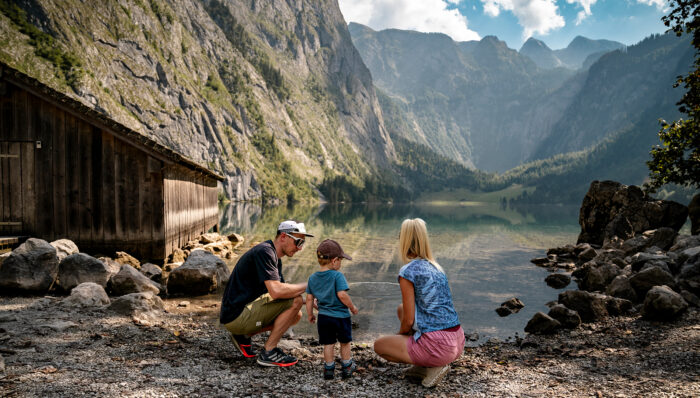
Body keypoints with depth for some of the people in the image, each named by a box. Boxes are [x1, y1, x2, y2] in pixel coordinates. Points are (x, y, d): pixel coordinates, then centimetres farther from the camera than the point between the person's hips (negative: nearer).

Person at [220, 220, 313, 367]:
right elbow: (276, 291, -28)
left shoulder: (275, 257, 16)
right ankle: (268, 353, -8)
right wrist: (307, 286, -15)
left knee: (296, 315, 11)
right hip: (236, 315, -10)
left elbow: (282, 291, 19)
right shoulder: (264, 252, -16)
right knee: (295, 301, -16)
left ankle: (244, 335, 12)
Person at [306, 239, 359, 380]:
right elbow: (342, 295, -24)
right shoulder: (337, 276, -17)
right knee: (345, 342, 16)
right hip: (341, 316, -4)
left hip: (323, 316, 4)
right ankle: (346, 367, 29)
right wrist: (352, 307, -9)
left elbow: (309, 298, 5)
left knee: (328, 343, 16)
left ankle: (329, 368, 22)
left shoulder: (312, 278, 1)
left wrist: (310, 315, 17)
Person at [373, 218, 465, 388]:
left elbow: (408, 320, -10)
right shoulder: (436, 267, 12)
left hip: (437, 346, -8)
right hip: (458, 343, 8)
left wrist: (400, 333, 12)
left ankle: (432, 367, 2)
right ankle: (423, 365, 15)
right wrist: (405, 330, 26)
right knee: (401, 309, 25)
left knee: (379, 345, 15)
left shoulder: (408, 271, -11)